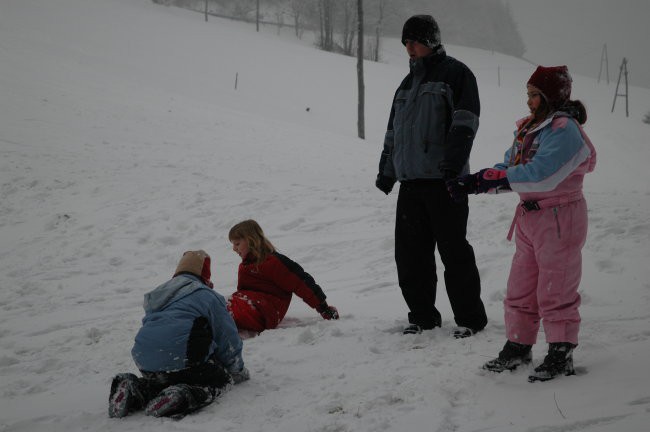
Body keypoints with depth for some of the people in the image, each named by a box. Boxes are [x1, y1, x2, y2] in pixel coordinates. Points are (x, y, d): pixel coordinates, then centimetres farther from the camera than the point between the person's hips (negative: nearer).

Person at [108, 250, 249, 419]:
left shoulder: (157, 295, 27)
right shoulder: (208, 296, 5)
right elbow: (228, 338, 8)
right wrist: (238, 370, 24)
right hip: (181, 360, -7)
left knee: (165, 380, 34)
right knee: (223, 379, 9)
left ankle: (135, 389, 3)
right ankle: (182, 397, -21)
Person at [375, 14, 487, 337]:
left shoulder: (455, 73, -1)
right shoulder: (407, 83, 22)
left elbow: (465, 121, -12)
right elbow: (393, 131, 27)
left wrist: (454, 159, -23)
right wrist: (386, 171, 22)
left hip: (444, 181, -7)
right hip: (410, 181, 7)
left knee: (454, 250, -4)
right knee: (409, 252, 7)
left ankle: (470, 318, 5)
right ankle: (422, 316, 18)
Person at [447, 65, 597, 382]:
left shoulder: (565, 130, -16)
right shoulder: (530, 128, 13)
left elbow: (539, 175, -26)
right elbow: (509, 167, 9)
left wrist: (488, 179, -27)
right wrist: (471, 183, -6)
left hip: (559, 218, -9)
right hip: (529, 218, 9)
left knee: (555, 290, -2)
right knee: (520, 288, 13)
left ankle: (561, 356, 9)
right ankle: (518, 348, 24)